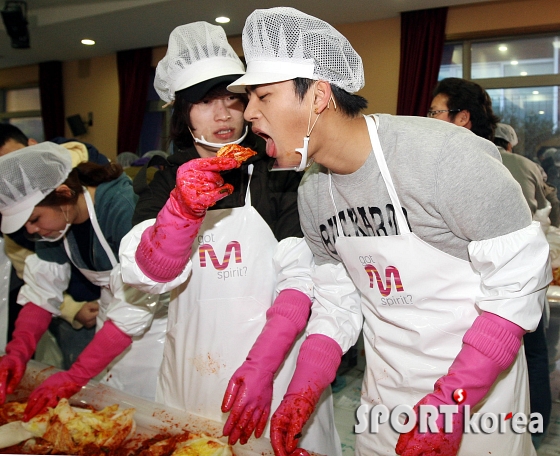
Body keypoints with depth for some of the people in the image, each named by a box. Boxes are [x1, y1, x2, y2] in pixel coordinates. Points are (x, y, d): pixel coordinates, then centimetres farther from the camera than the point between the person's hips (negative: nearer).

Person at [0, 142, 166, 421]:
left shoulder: (123, 207, -31)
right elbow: (41, 292, -3)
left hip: (158, 312, -6)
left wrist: (75, 377, -31)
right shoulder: (56, 221, -7)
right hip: (114, 321, 7)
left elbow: (135, 307, -33)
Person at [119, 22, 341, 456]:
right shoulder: (165, 181, 2)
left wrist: (262, 365, -24)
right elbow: (149, 274, -12)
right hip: (191, 369, 3)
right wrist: (183, 208, -30)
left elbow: (300, 276, -12)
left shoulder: (278, 173, -6)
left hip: (275, 362, -2)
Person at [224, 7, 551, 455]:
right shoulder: (311, 192, -3)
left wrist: (449, 404, -23)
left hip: (479, 389, -5)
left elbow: (519, 276, -21)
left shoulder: (440, 154, -25)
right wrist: (303, 389, -8)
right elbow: (336, 300, 5)